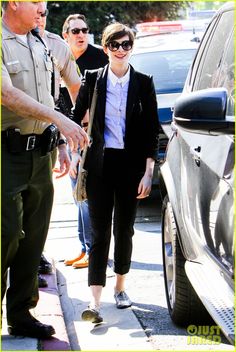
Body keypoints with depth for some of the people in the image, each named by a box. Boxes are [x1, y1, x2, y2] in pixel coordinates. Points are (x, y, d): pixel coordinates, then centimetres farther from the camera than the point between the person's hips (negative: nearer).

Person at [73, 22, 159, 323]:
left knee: (124, 230, 10)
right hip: (100, 163, -1)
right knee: (100, 232, -4)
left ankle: (120, 287, 28)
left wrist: (148, 172, -3)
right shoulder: (92, 80, 2)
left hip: (131, 164, 1)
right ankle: (94, 301, -8)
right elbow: (76, 117, 8)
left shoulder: (143, 83, 2)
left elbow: (151, 130, 2)